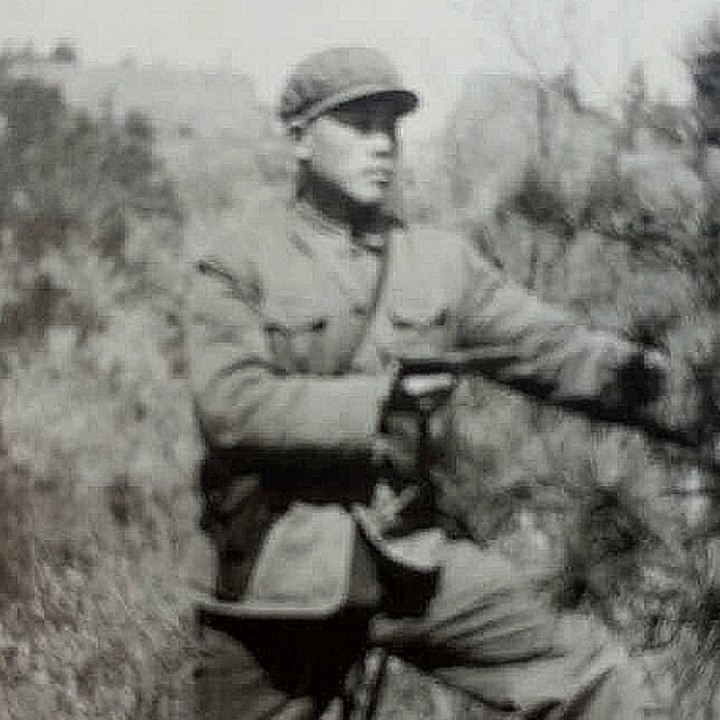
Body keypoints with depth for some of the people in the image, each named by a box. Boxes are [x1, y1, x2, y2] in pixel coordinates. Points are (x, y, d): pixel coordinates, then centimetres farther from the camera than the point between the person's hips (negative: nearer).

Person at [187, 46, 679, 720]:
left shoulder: (442, 261, 8)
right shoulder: (236, 269, -3)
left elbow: (543, 341, 0)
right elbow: (231, 404, -16)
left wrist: (621, 371, -21)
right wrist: (374, 404, -26)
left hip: (416, 557, 3)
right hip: (283, 573, -3)